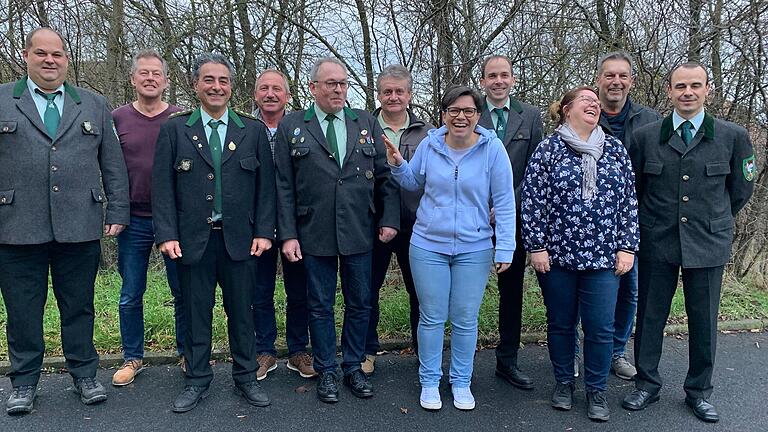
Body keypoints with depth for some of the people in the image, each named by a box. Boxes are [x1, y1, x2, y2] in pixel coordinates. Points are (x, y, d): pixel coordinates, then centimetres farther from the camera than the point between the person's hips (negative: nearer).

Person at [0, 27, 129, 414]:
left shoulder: (95, 106, 11)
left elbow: (113, 165, 9)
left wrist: (117, 214, 4)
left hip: (80, 228, 1)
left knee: (79, 307, 11)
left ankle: (84, 374, 26)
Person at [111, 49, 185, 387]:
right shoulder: (118, 118, 3)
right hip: (134, 220, 1)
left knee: (184, 292, 8)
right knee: (130, 297, 10)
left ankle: (187, 354, 26)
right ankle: (133, 358, 26)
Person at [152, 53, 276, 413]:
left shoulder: (253, 130, 6)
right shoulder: (174, 129, 4)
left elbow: (265, 185, 4)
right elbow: (162, 185, 0)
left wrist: (264, 231, -3)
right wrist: (166, 234, -7)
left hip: (240, 238, 1)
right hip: (192, 239, 0)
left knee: (242, 311, 9)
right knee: (196, 312, 9)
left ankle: (246, 377, 24)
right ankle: (197, 381, 24)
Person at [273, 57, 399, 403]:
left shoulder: (367, 123, 8)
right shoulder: (291, 126, 2)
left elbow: (385, 176, 7)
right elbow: (284, 186, -1)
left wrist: (389, 219, -2)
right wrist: (288, 235, -7)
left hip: (359, 233, 2)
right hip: (314, 234, -2)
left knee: (359, 303, 12)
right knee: (320, 306, 9)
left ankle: (353, 367, 30)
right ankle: (327, 372, 26)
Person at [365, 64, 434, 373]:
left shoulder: (428, 134, 4)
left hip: (416, 227, 1)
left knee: (421, 291, 11)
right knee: (367, 290, 11)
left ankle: (425, 349, 30)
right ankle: (367, 350, 29)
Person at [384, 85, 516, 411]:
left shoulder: (492, 148, -9)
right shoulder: (429, 145, -3)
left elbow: (504, 202, -7)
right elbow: (413, 183, 14)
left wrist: (505, 248, -9)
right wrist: (397, 165, -6)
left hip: (474, 249, -1)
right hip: (428, 246, 1)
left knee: (465, 320, 11)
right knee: (431, 317, 11)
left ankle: (461, 382, 29)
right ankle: (429, 382, 27)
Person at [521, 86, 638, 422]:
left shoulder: (616, 149, 8)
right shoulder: (548, 148, -1)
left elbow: (629, 201, 8)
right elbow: (532, 200, -4)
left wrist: (627, 247, 3)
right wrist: (536, 246, -8)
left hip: (603, 256, 2)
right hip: (557, 255, -1)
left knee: (600, 328, 4)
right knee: (560, 324, 11)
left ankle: (596, 390, 23)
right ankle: (563, 383, 30)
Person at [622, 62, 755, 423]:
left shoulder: (733, 136, -2)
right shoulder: (645, 136, -1)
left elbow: (741, 189, 9)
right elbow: (633, 187, 9)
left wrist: (712, 220, 13)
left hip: (708, 244, 0)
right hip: (657, 243, 0)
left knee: (703, 321, 10)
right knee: (650, 316, 9)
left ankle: (699, 391, 28)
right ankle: (647, 384, 26)